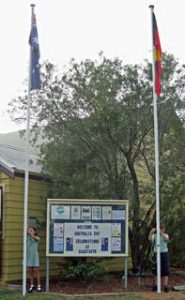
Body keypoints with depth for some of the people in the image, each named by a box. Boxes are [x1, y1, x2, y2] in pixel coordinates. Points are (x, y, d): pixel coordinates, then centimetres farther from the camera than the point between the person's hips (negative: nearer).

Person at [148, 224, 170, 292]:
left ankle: (165, 286, -3)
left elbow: (166, 238, -21)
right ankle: (155, 286, 12)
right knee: (157, 271, 5)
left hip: (165, 254, 0)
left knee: (165, 271, -3)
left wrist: (161, 232, -37)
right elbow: (149, 239, -17)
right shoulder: (155, 235, 3)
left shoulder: (165, 235, 3)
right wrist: (151, 232, -33)